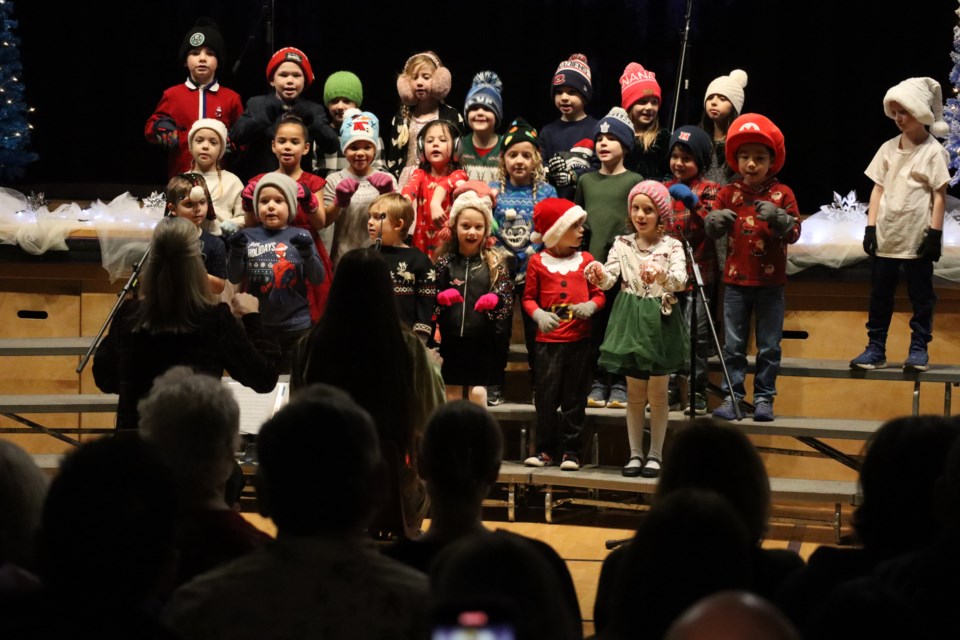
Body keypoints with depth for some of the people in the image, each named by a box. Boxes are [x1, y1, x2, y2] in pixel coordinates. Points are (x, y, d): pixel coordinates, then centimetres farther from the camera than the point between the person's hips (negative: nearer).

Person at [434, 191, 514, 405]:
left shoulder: (493, 262, 3)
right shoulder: (445, 261, 3)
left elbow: (508, 295, 0)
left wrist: (495, 298, -21)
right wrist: (441, 297, -17)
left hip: (482, 339, -1)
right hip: (451, 338, 1)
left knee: (478, 393, -4)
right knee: (452, 394, 6)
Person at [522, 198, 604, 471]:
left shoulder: (585, 260, 5)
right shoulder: (538, 261, 1)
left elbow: (599, 294, 9)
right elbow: (529, 297, 5)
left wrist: (591, 305, -12)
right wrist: (538, 314, -14)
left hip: (579, 339, 1)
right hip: (548, 339, -1)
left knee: (574, 397, 5)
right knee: (546, 396, 2)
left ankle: (571, 450, 11)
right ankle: (546, 449, 12)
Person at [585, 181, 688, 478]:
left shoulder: (671, 247, -5)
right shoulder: (622, 245, 3)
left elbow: (680, 280, -22)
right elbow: (610, 278, -10)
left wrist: (660, 274, -44)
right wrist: (598, 274, -34)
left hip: (659, 320, -2)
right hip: (630, 319, 2)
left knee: (657, 392, 4)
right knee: (634, 392, 8)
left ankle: (655, 454, 13)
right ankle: (635, 453, 15)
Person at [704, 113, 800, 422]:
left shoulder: (782, 194, -4)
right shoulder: (729, 193, 2)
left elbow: (794, 233, -9)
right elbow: (711, 230, 4)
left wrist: (778, 218, -28)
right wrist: (715, 220, -18)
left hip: (770, 282, -2)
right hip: (736, 280, 2)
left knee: (769, 345, 4)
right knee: (733, 345, 6)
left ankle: (764, 397, 12)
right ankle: (732, 395, 12)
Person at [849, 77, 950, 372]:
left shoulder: (933, 152, -5)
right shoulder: (888, 149, 8)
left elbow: (939, 195, -6)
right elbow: (878, 189, 9)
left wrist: (935, 233, -10)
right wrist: (871, 226, 3)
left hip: (917, 237, -4)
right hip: (886, 236, 4)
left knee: (920, 294, 3)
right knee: (880, 293, 7)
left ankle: (918, 348, 9)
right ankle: (875, 348, 12)